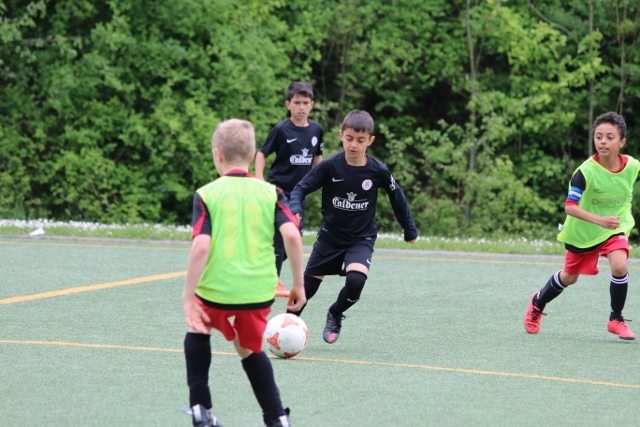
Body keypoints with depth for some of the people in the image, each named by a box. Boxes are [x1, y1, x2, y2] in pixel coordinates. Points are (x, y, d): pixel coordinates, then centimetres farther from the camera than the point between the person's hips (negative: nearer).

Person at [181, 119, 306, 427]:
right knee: (249, 349, 24)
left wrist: (188, 296, -11)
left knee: (198, 331, 29)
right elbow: (292, 236, -9)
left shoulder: (207, 195, -4)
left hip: (216, 289, -2)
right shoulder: (270, 193, 3)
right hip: (259, 291, 2)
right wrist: (298, 284, 1)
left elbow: (201, 246, -14)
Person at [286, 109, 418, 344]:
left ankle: (334, 315, 5)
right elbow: (301, 188, -9)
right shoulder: (329, 166, -16)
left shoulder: (377, 171, -13)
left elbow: (397, 196, 4)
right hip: (330, 237, 1)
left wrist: (409, 230, 12)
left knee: (355, 280, -26)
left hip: (361, 239, -1)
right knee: (306, 286, 8)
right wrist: (294, 210, -30)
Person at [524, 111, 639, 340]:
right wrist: (599, 220, -43)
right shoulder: (586, 171, -29)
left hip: (615, 227, 2)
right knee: (569, 277, 16)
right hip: (582, 231, -2)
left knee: (619, 266, -24)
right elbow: (570, 206, -33)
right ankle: (537, 303, 46)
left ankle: (616, 319, -3)